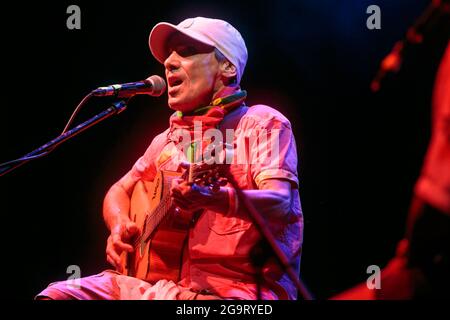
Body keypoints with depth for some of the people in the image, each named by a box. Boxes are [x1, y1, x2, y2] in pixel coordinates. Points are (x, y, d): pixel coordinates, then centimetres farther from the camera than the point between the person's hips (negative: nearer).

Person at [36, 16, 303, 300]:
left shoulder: (261, 123, -3)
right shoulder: (170, 140, 17)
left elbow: (280, 204, -19)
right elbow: (120, 190, 29)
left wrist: (213, 198, -39)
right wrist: (120, 227, 4)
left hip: (241, 286, -6)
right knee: (57, 294, -8)